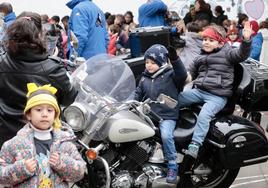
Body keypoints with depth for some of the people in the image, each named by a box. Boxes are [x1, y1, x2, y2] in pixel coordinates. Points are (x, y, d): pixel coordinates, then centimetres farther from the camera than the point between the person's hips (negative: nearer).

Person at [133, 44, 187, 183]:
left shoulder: (170, 74, -1)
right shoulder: (145, 77, 16)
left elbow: (182, 75, -20)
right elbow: (138, 94, 21)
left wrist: (175, 59, -34)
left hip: (167, 116, -5)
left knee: (166, 136, -29)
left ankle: (172, 167, -11)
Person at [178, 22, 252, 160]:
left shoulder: (226, 53, 2)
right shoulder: (199, 58, 21)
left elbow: (241, 54, -17)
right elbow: (190, 73, 31)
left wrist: (246, 40, -34)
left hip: (217, 96, -7)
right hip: (198, 91, 7)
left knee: (204, 115, -29)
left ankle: (195, 145, -30)